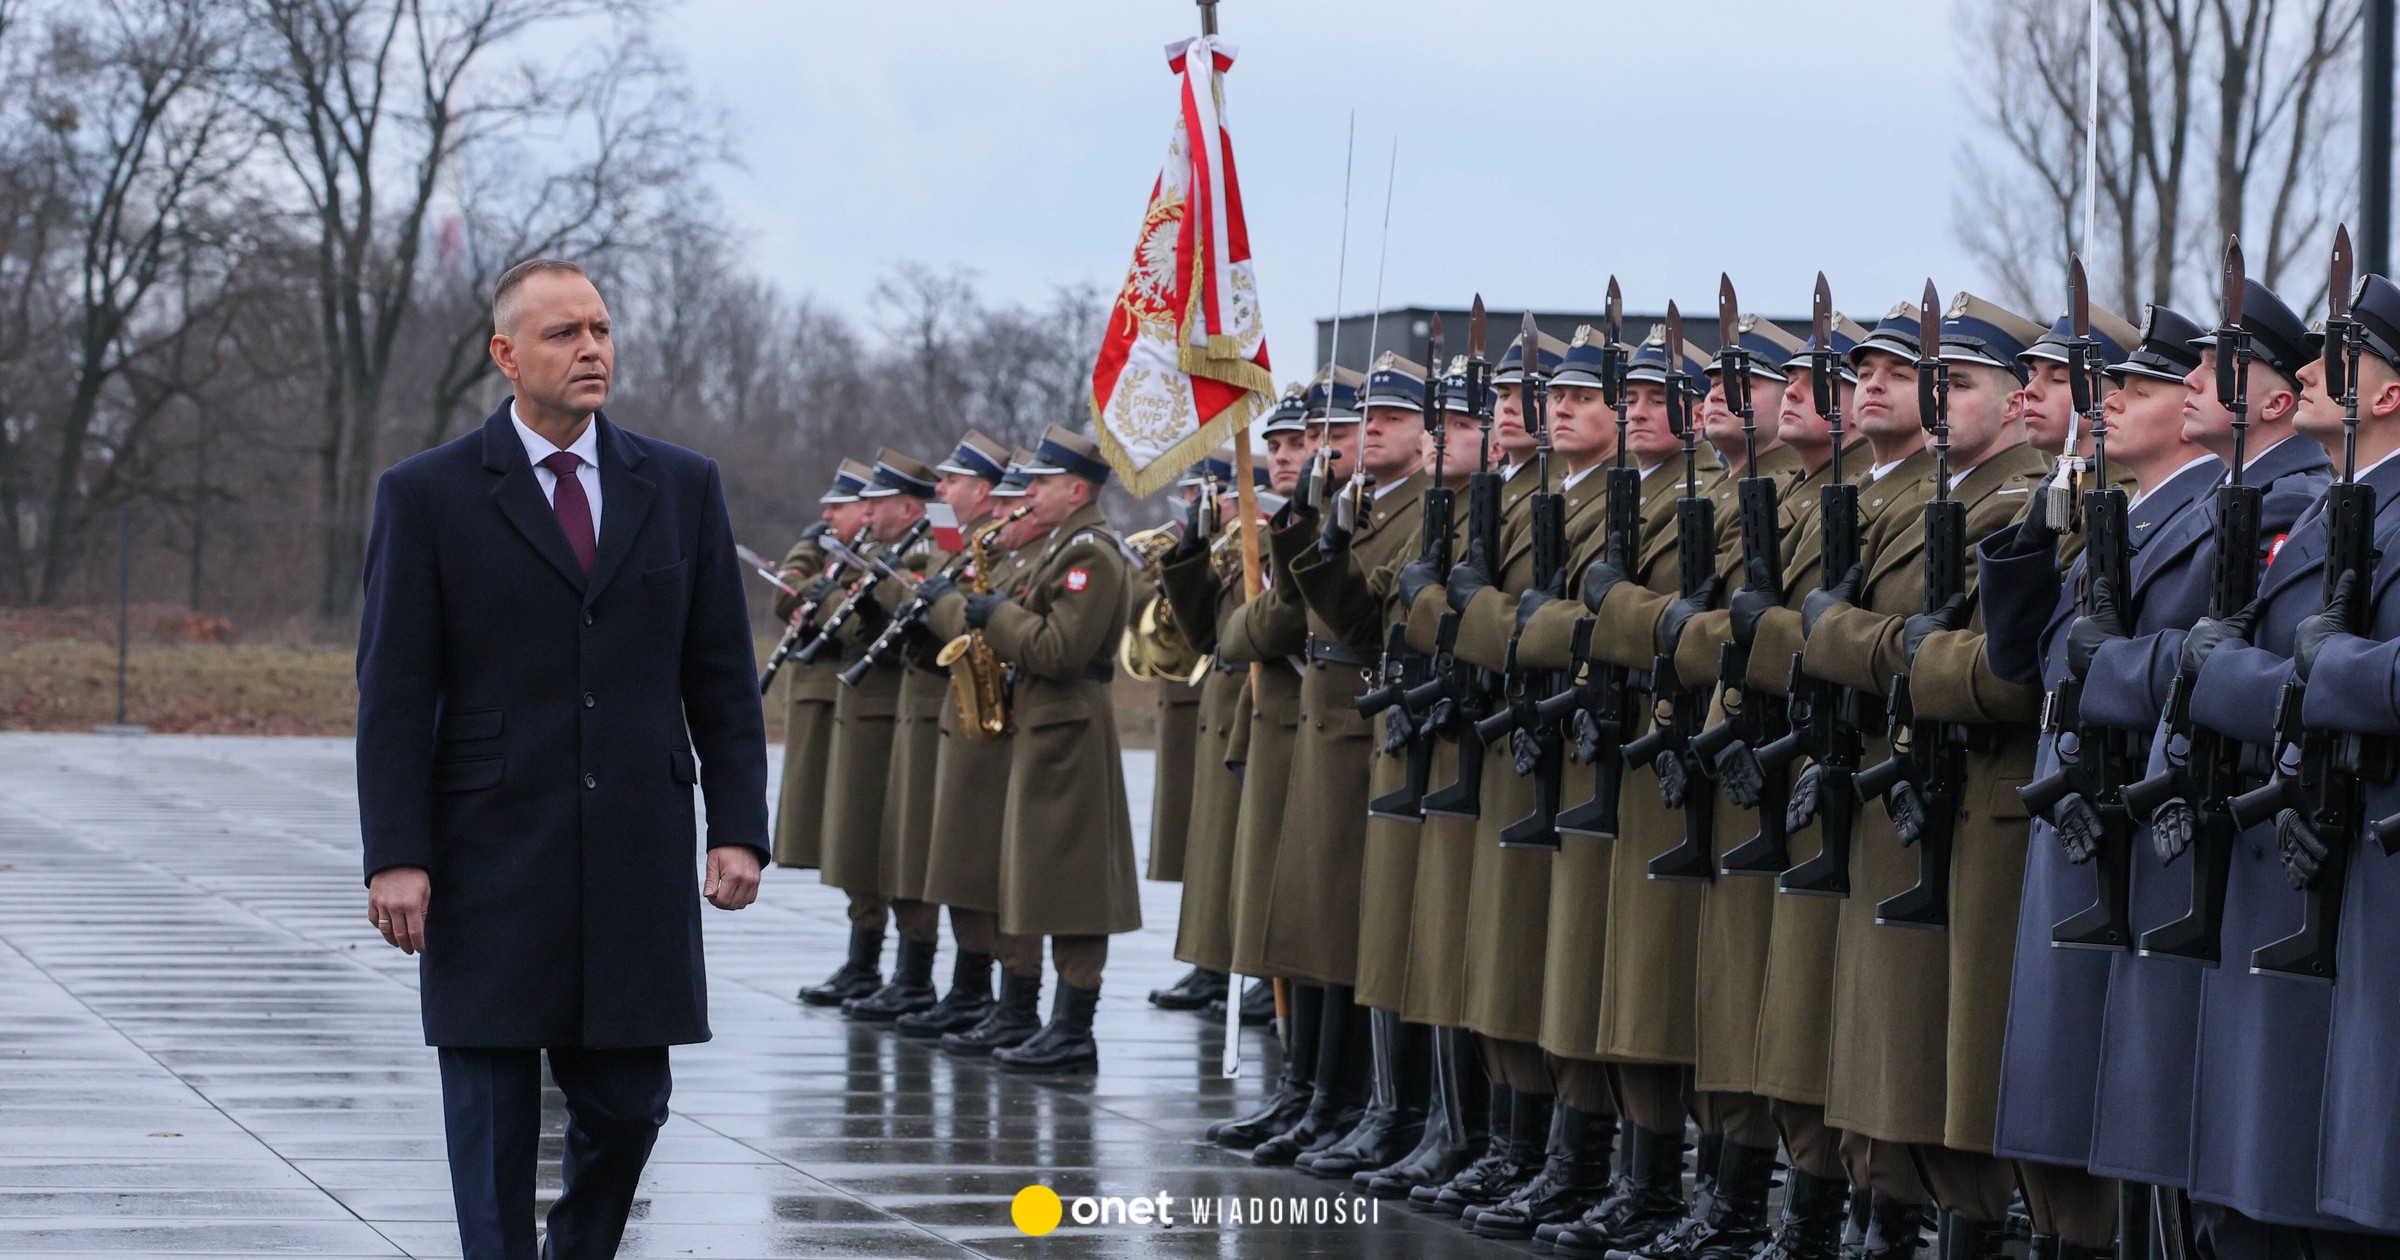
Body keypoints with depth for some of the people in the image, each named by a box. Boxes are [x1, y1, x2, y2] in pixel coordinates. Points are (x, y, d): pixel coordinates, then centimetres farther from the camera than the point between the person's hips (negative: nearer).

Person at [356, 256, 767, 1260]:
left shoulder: (681, 487, 9)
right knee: (493, 1118, 1)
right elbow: (393, 693, -2)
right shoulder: (427, 495, 1)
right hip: (490, 865, -2)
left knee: (626, 1104, 5)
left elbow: (723, 677, 10)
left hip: (640, 861, 3)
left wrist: (738, 828, 0)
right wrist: (395, 857, -10)